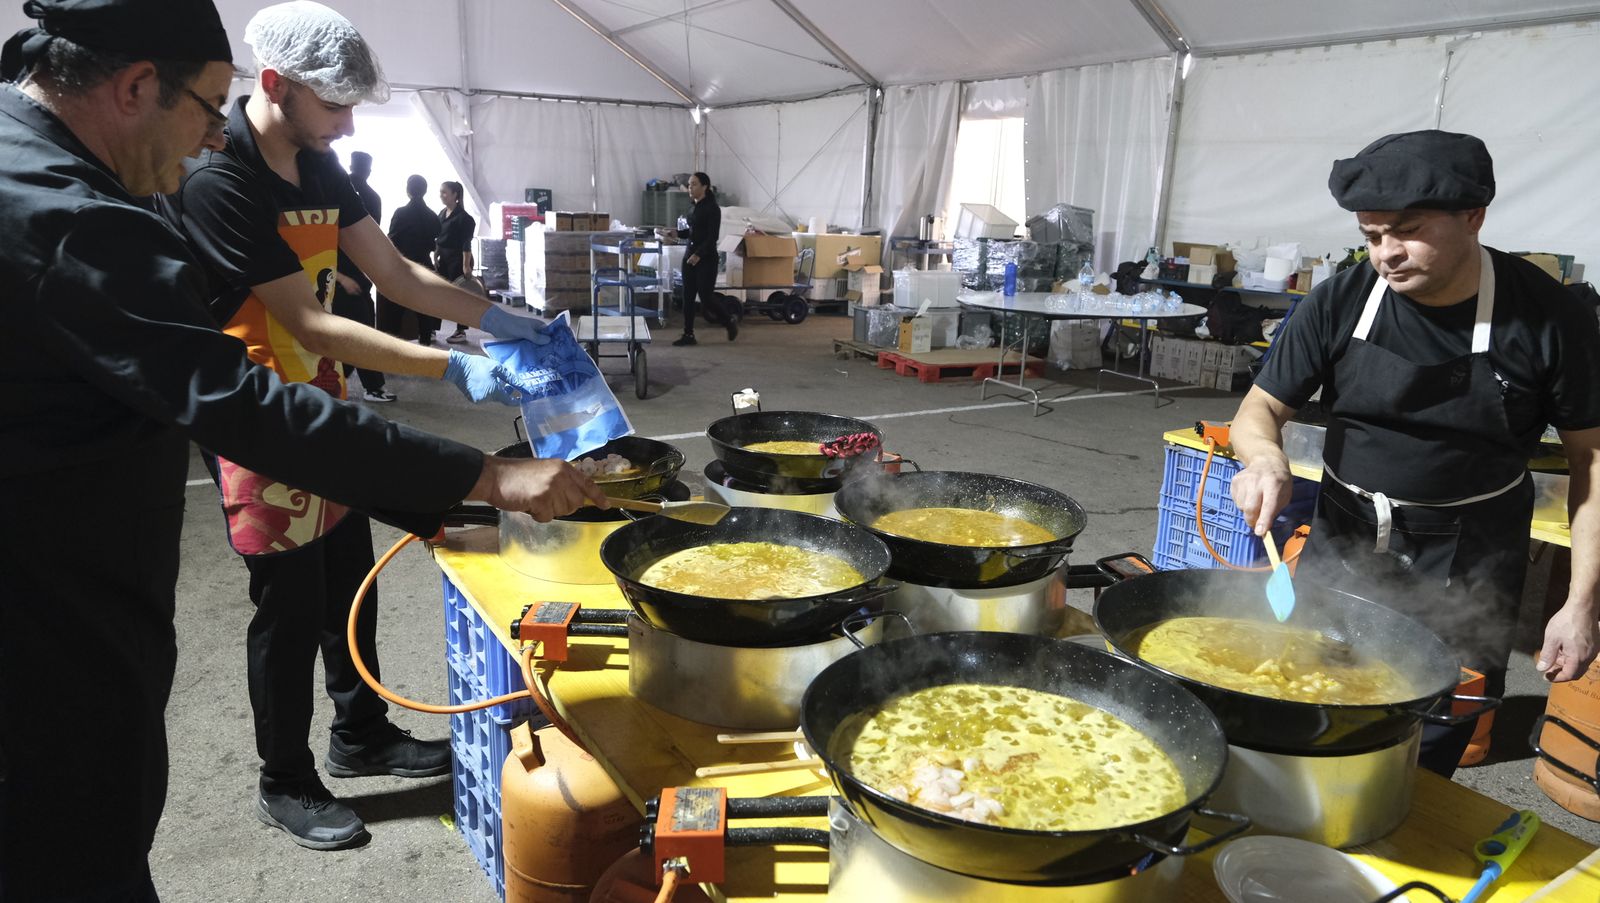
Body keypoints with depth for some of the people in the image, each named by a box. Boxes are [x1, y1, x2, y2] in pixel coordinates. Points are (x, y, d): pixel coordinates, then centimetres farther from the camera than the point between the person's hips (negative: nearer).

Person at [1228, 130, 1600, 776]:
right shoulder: (1340, 303, -8)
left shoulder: (1546, 317, -11)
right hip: (1344, 545, 2)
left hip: (1466, 570, -2)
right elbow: (1260, 409, -2)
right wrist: (1265, 457, -26)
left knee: (1424, 762, -1)